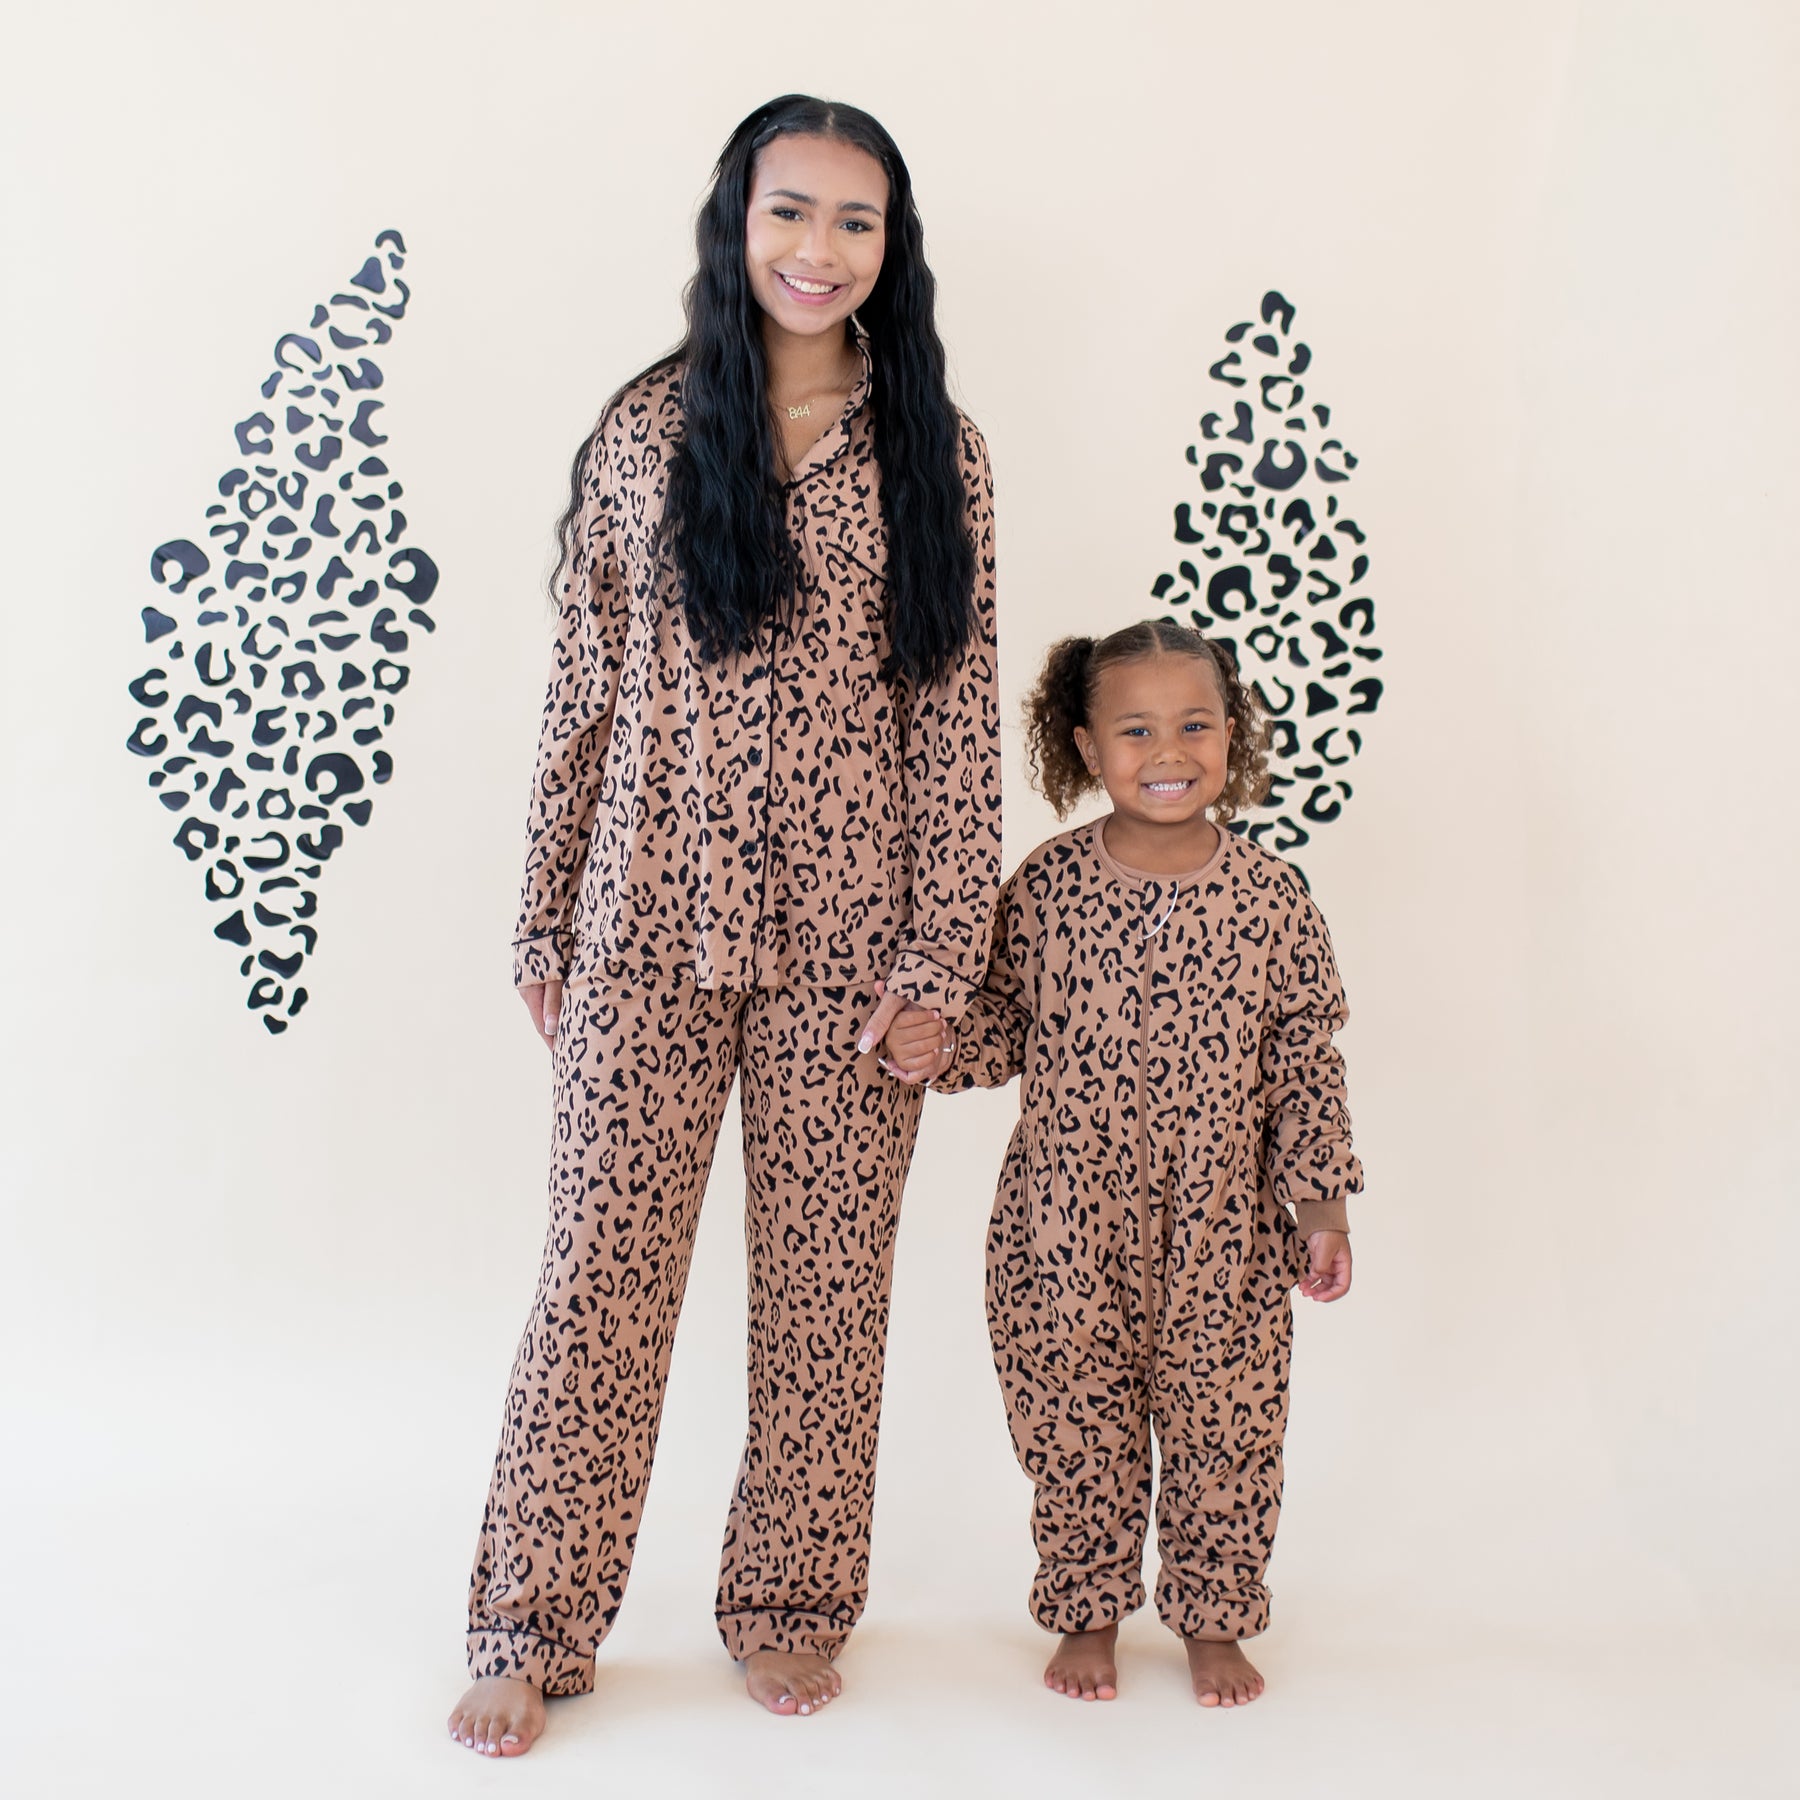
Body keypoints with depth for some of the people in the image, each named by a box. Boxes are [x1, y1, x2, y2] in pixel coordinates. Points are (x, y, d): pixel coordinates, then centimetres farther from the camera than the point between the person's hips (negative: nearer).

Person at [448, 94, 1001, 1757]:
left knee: (828, 1275, 9)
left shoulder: (935, 454, 2)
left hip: (847, 936, 0)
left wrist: (943, 952, -5)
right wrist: (546, 924, 5)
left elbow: (958, 715, 0)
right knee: (602, 1264, 5)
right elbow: (585, 689, 6)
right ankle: (534, 1624, 20)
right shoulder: (644, 432, 3)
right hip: (650, 918, 0)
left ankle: (795, 1602, 28)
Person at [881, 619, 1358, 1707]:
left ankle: (1214, 1619, 32)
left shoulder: (1270, 898, -4)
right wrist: (940, 1051, -15)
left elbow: (1307, 1061, 0)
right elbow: (1008, 1021, 5)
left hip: (1224, 1242, 0)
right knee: (1074, 1429, 12)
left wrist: (1322, 1201, -3)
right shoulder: (1046, 888, -4)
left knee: (1224, 1432, 11)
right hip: (1066, 1234, 0)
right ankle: (1089, 1614, 33)